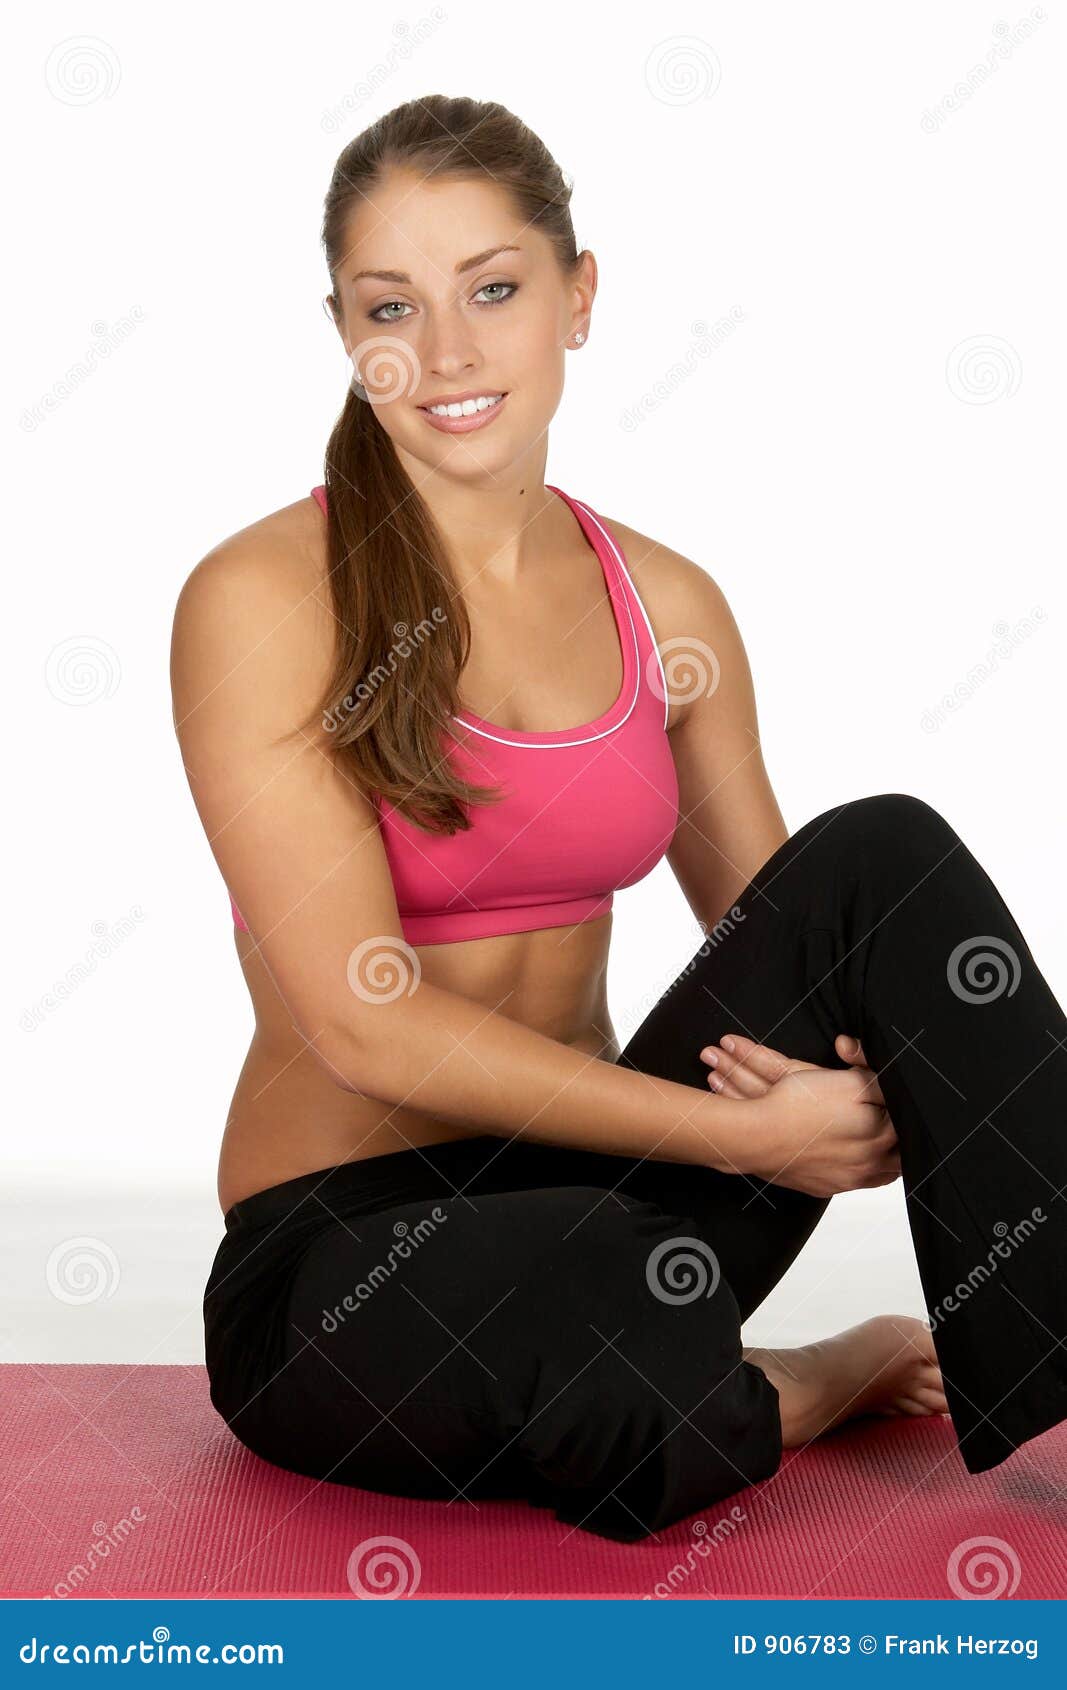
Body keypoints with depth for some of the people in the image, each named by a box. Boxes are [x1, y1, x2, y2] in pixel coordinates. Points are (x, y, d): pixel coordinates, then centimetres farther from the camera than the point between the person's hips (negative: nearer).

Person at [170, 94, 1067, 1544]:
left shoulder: (668, 607, 5)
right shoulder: (263, 602, -11)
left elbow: (783, 943, 9)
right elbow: (365, 1023, -17)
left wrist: (860, 1090, -15)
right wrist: (745, 1133, -19)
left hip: (594, 1185, 5)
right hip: (345, 1258, -4)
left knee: (886, 857, -18)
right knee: (608, 1306, -39)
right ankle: (808, 1394, -4)